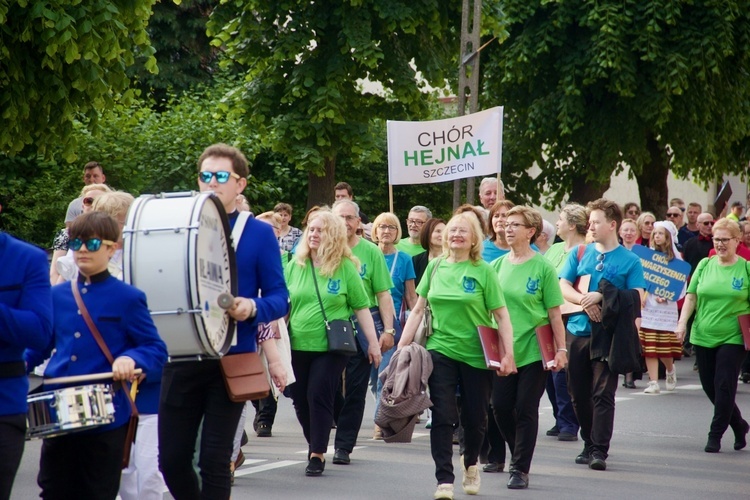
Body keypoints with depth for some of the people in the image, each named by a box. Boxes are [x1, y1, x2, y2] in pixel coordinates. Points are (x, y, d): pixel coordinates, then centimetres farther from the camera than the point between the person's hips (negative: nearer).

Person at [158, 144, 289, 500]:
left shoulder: (259, 234, 0)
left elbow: (279, 297, -2)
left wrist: (252, 308, -22)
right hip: (182, 357, 3)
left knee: (214, 460, -3)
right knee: (172, 459, 4)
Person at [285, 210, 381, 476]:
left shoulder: (345, 267, -2)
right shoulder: (294, 266, 6)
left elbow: (361, 307, 1)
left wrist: (373, 343, 0)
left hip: (331, 346, -4)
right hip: (297, 345, 4)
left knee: (319, 397, -8)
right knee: (301, 400, 8)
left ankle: (317, 454, 0)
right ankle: (315, 447, 26)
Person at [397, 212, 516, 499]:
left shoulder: (483, 271, -4)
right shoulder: (435, 267, 4)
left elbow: (501, 315, -5)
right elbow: (418, 309, 9)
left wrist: (509, 355, -13)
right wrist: (402, 346, 3)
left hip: (476, 355, -1)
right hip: (440, 351, 1)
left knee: (474, 418, 8)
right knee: (443, 417, -6)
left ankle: (470, 463, 36)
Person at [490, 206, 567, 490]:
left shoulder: (543, 267, -6)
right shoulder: (498, 266, 5)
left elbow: (555, 313, -5)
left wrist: (561, 349, -7)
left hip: (533, 350, -4)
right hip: (503, 350, 4)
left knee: (526, 410, -1)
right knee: (501, 407, 4)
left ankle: (520, 469, 8)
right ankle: (519, 454, 28)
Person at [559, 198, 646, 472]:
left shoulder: (630, 261, 2)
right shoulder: (580, 253, 11)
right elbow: (563, 285, 5)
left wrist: (602, 297, -16)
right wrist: (585, 301, -14)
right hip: (577, 331, 4)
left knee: (603, 394, -9)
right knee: (579, 394, 8)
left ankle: (600, 450, -9)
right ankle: (589, 444, 22)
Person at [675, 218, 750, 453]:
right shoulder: (705, 265, 7)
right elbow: (691, 296, 6)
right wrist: (682, 322, -6)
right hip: (703, 336, 4)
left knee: (724, 387, -7)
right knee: (709, 387, 7)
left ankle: (716, 435, 4)